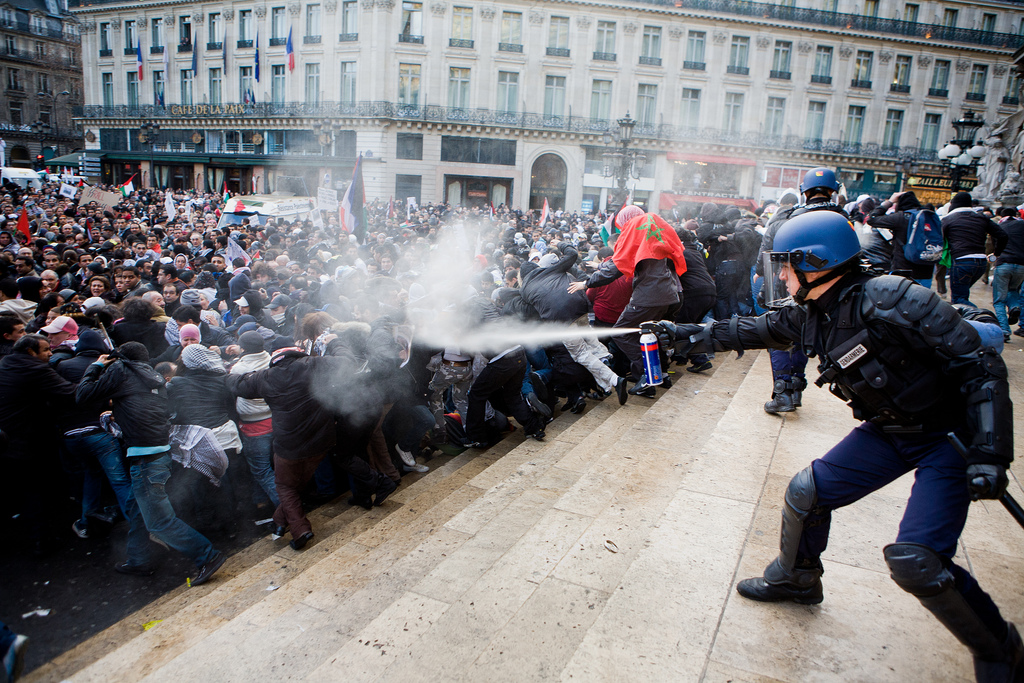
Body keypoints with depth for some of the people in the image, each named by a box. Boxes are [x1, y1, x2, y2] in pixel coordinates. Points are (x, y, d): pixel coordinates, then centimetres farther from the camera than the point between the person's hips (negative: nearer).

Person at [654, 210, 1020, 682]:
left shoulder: (891, 300, -27)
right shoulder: (811, 314, -3)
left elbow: (981, 367, -24)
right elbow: (755, 331, 12)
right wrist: (685, 334, 11)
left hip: (949, 435, -7)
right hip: (887, 431, 7)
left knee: (916, 560, -17)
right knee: (807, 492, 3)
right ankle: (796, 579, 30)